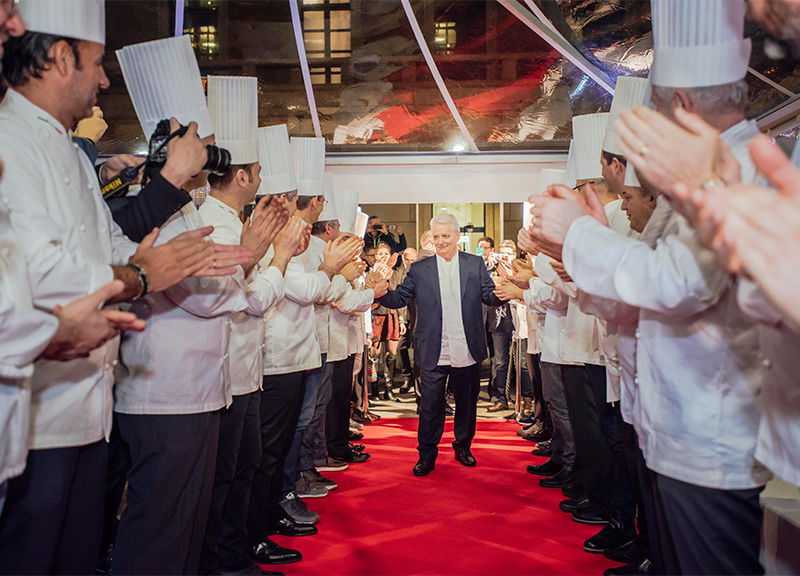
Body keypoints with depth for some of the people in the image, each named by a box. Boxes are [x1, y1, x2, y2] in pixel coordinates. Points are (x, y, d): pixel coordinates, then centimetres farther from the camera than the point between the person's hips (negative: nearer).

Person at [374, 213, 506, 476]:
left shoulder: (475, 264, 4)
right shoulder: (419, 269, 2)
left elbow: (490, 296, -1)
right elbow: (399, 298, -2)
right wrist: (381, 293, -23)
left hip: (467, 352, 2)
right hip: (434, 354, -1)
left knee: (466, 403, 15)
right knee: (430, 406, 3)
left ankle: (463, 447, 35)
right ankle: (427, 454, 17)